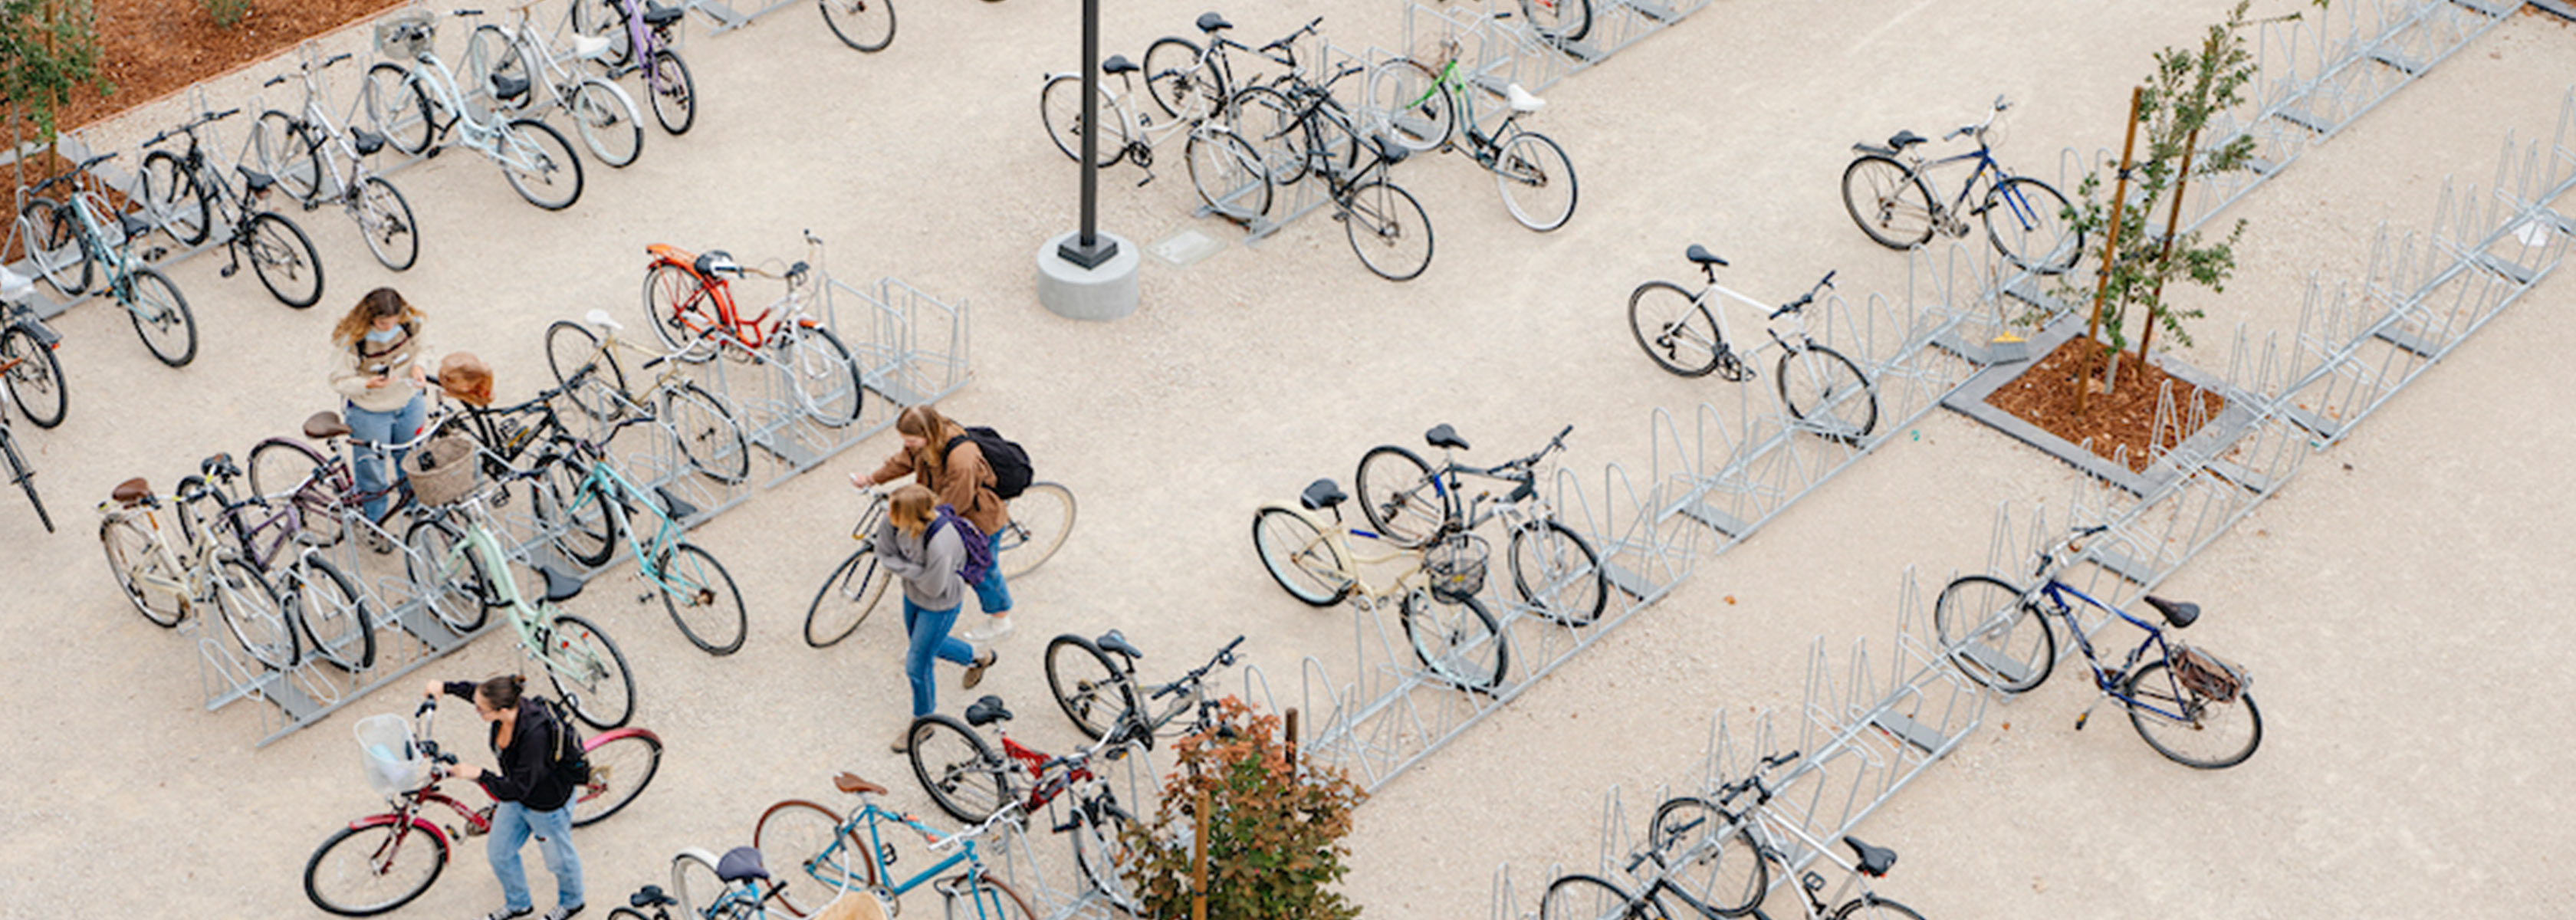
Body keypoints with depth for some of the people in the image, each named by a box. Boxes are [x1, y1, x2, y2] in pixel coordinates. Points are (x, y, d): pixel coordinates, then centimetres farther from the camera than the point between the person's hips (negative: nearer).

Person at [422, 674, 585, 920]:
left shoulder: (534, 734, -43)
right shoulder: (505, 703, -22)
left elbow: (517, 789, -36)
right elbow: (474, 689, 5)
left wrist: (480, 775, -35)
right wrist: (445, 687, 4)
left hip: (548, 805, -7)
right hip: (517, 791, 7)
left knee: (558, 857, 21)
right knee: (499, 851, 22)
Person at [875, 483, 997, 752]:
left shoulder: (940, 546, -43)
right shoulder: (895, 520, -24)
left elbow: (933, 588, -30)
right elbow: (884, 553, -9)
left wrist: (904, 568, -22)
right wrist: (910, 569, -23)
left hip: (940, 606, -7)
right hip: (912, 594, 7)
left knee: (917, 665, 10)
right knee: (925, 645, 31)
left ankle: (922, 721, 39)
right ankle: (978, 658, 58)